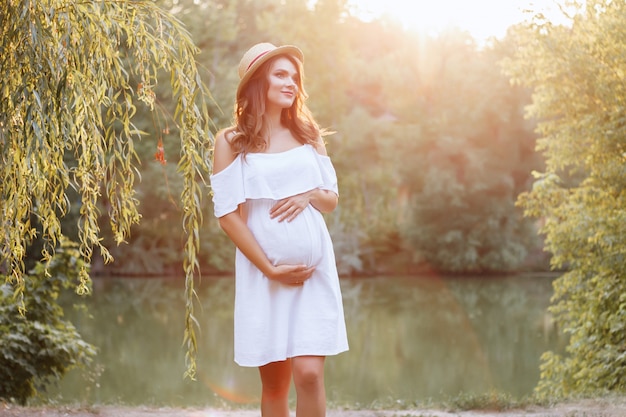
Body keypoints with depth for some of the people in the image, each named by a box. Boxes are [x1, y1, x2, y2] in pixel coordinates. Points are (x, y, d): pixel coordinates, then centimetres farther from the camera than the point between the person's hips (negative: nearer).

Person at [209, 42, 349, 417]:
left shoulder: (308, 134, 10)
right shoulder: (231, 141, -1)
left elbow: (333, 199, 14)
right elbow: (228, 214, -5)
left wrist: (311, 195, -10)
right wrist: (270, 269, -11)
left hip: (315, 270, 2)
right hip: (263, 274, -2)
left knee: (309, 373, -10)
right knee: (274, 383, 6)